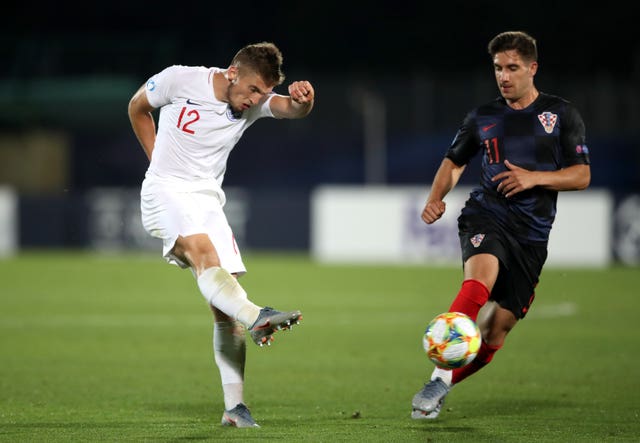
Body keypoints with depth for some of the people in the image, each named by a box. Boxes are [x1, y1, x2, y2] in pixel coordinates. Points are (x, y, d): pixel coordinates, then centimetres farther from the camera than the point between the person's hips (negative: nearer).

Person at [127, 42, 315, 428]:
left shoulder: (256, 103, -1)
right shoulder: (181, 80, -9)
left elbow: (292, 109, -22)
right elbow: (138, 107, 9)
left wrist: (303, 101, -46)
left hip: (208, 199, 5)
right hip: (166, 190, -5)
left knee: (225, 307, -2)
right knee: (204, 251, -35)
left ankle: (235, 406, 1)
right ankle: (256, 317, -61)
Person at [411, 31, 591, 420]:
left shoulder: (562, 115, 6)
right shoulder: (483, 118, 12)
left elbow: (582, 176, 3)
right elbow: (454, 162, 25)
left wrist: (534, 178, -13)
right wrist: (436, 198, 6)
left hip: (532, 233, 1)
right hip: (486, 215, -1)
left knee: (499, 326, -4)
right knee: (480, 279, -33)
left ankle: (443, 385, 16)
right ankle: (440, 377, -39)